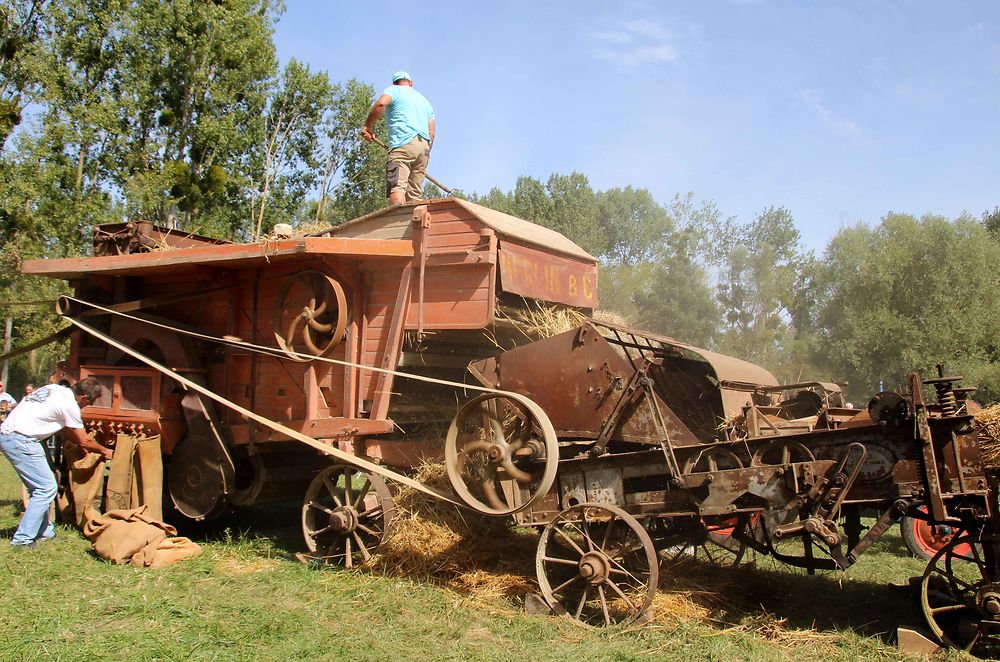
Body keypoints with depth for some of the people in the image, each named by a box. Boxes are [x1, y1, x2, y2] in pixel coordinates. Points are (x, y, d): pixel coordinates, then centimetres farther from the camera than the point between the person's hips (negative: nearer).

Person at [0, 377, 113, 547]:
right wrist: (105, 451, 15)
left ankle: (44, 532, 24)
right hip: (20, 440, -10)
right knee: (46, 488, -6)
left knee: (39, 487, 17)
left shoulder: (56, 389, 14)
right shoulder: (69, 405, -11)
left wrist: (81, 445, 28)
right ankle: (23, 538, -3)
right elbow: (85, 441, 0)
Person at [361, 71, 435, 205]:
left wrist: (368, 126, -2)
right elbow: (431, 133, 23)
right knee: (415, 194, 1)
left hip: (403, 144, -6)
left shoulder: (393, 90, 14)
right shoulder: (424, 100, 32)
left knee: (396, 188, -20)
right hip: (424, 147, 6)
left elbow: (381, 103, -10)